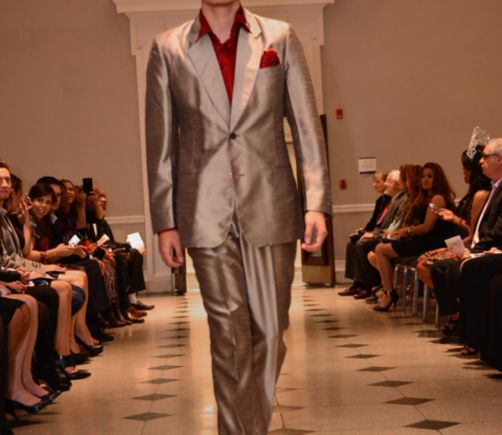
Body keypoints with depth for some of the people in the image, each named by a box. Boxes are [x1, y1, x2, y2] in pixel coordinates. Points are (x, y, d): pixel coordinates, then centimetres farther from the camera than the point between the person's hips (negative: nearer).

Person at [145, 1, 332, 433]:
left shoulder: (280, 38, 7)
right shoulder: (168, 49, 7)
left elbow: (307, 126, 4)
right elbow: (161, 141, 7)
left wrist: (317, 203, -5)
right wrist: (164, 221, 2)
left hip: (270, 207, 1)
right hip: (206, 214, -1)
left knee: (269, 332, 6)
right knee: (229, 337, -2)